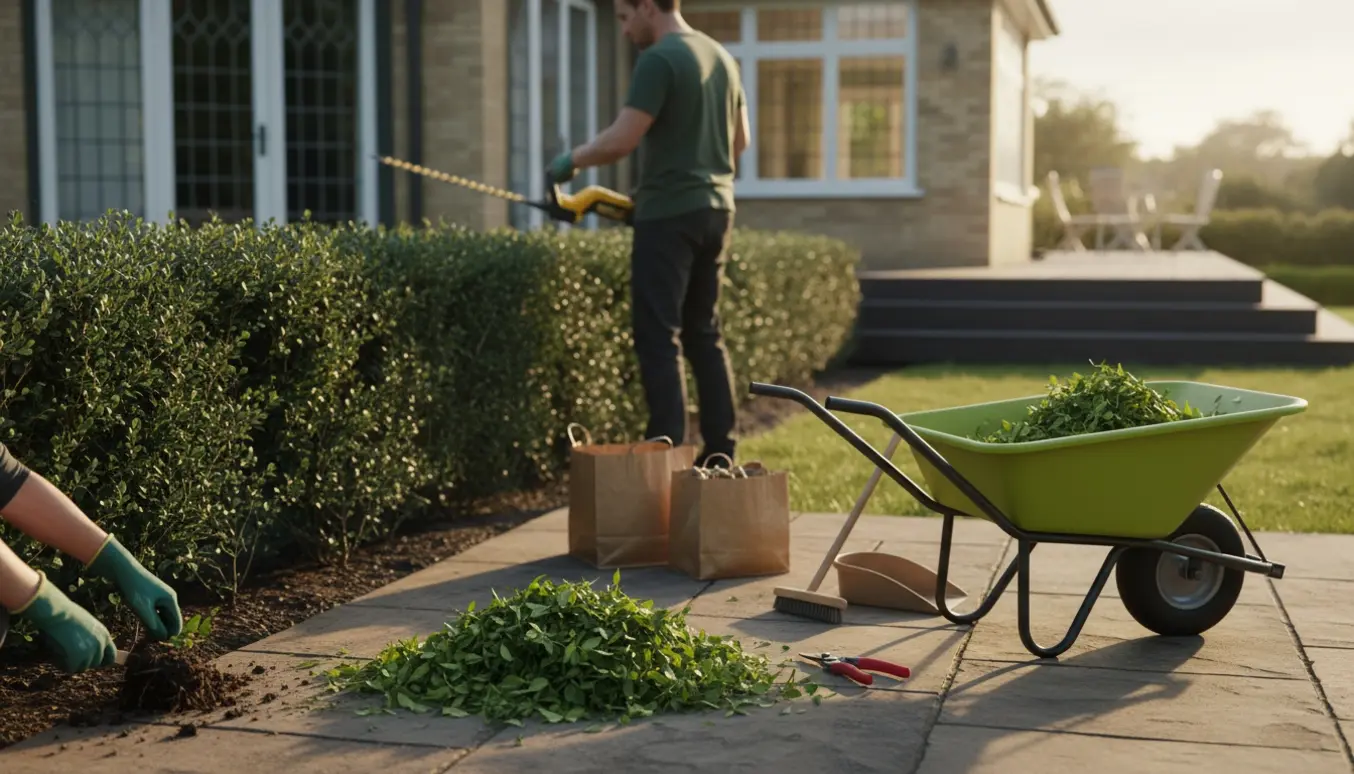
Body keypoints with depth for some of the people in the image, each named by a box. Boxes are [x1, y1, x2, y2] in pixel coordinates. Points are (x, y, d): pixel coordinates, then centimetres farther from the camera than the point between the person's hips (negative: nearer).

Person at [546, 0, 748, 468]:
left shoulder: (659, 59, -13)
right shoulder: (720, 56, 13)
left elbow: (620, 141, -18)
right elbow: (739, 140, 21)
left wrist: (571, 161, -2)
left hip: (669, 216, -8)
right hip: (716, 208, 9)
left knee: (659, 337, -5)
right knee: (703, 332, 14)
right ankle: (721, 451, 15)